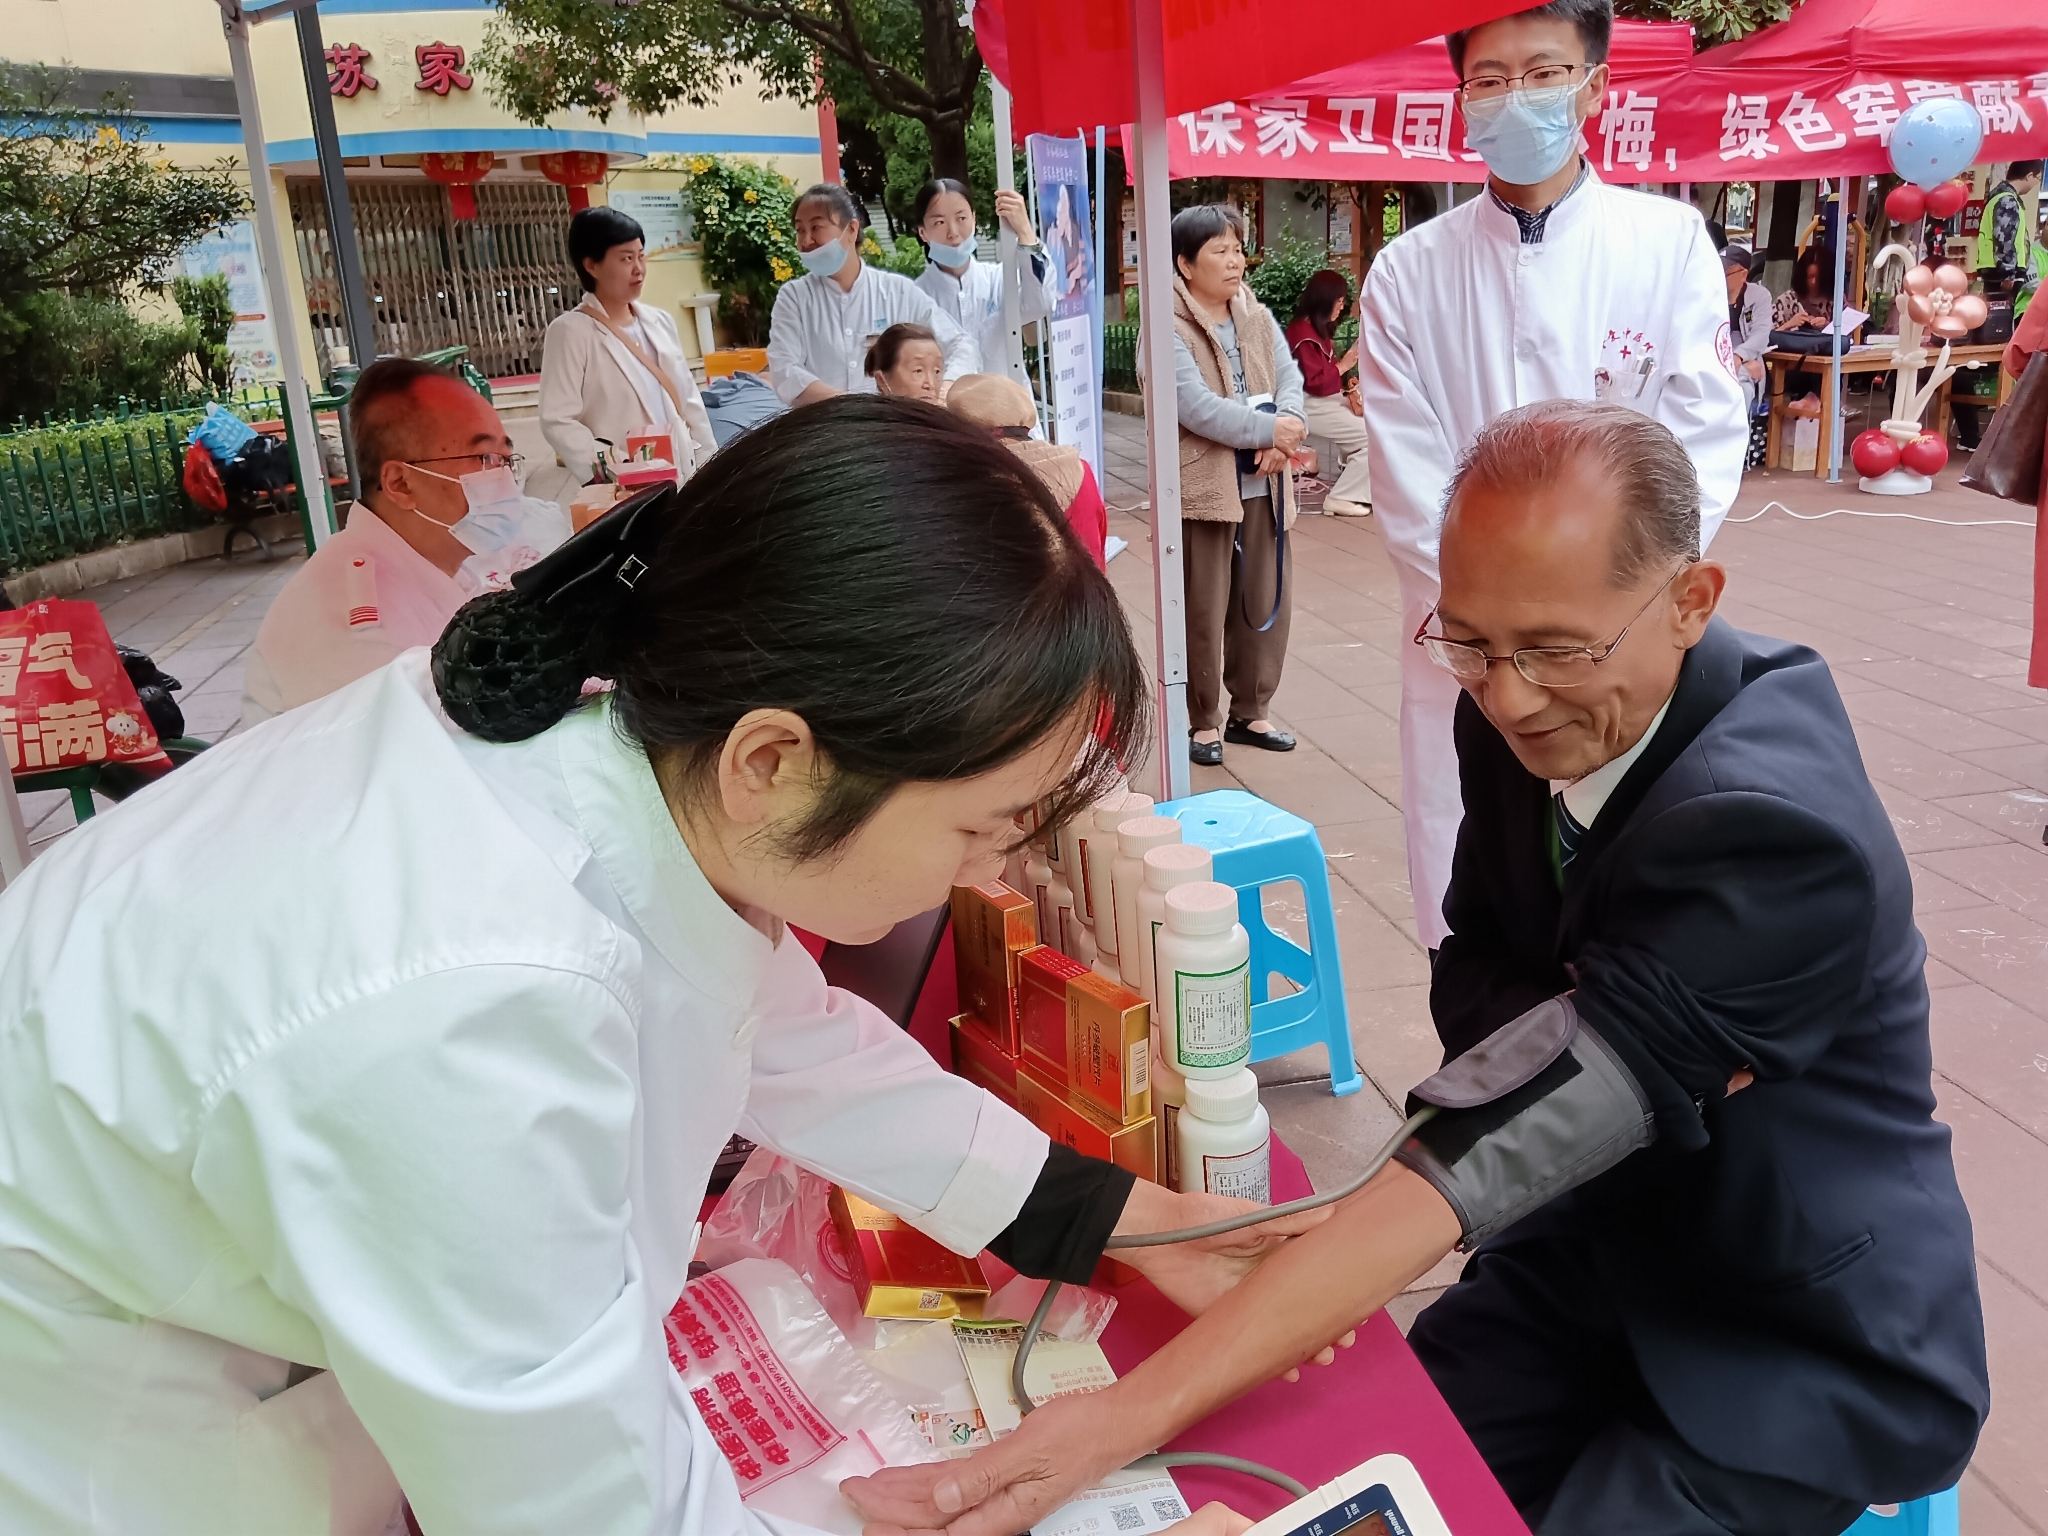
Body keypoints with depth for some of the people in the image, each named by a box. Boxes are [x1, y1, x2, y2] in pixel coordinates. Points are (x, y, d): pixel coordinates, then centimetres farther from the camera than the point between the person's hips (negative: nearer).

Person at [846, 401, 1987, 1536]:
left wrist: (1142, 1410, -44)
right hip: (1606, 1247, 5)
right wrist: (1583, 1022, -26)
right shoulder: (1519, 718, -11)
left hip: (1809, 1352, -5)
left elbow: (1492, 1150, -40)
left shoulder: (1775, 825, -33)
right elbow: (1468, 983, 0)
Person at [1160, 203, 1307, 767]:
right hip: (1204, 485, -6)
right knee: (1205, 609, 1)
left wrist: (1284, 436, -15)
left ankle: (1251, 711, 25)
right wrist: (1268, 429, -17)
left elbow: (1289, 380, 4)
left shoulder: (1259, 318, 14)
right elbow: (1196, 407, -18)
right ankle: (1204, 721, 15)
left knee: (1267, 602, 10)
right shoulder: (1170, 330, -9)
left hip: (1263, 484, 6)